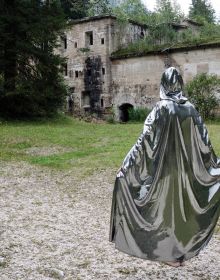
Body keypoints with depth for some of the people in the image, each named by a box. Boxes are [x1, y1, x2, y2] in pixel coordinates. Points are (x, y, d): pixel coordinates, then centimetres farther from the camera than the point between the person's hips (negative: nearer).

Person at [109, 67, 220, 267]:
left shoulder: (162, 108, -15)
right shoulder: (190, 109, 0)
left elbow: (146, 140, -19)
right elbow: (204, 141, 5)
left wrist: (127, 166, -15)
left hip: (165, 167, -4)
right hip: (186, 167, 5)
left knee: (167, 206, 7)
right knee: (183, 205, 15)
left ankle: (172, 254, 15)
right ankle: (183, 251, 25)